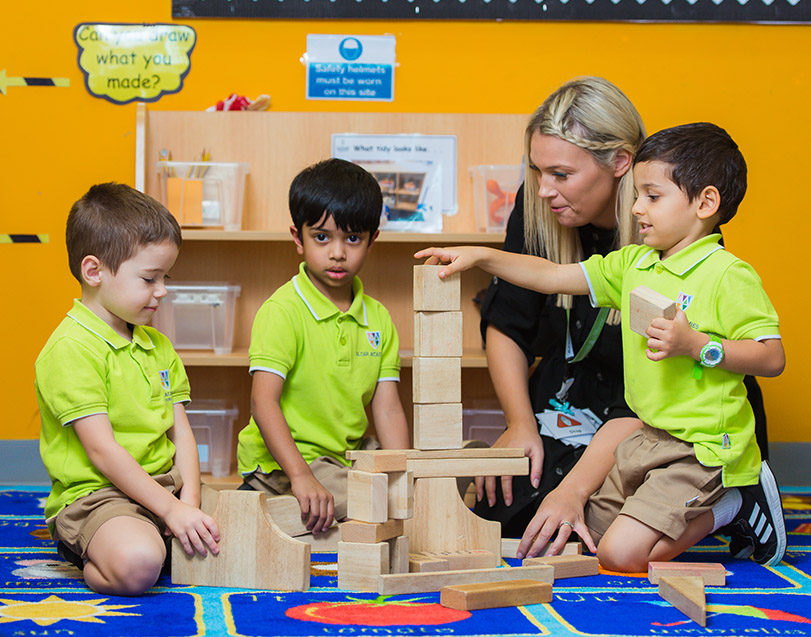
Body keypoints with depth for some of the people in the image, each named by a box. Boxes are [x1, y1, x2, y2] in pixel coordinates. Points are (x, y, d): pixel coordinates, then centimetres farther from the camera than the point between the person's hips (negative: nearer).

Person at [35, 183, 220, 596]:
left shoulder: (158, 346, 16)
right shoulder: (70, 350, -12)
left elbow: (180, 432, 10)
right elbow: (101, 449, -17)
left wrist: (190, 502, -7)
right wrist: (171, 510, -20)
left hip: (164, 484, 9)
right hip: (93, 495, -9)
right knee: (137, 564, -37)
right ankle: (91, 558, -1)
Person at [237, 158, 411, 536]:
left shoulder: (378, 319, 9)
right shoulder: (281, 312, -12)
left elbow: (387, 410, 4)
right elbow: (263, 401, -23)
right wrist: (302, 477, -36)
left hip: (349, 455, 8)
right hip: (282, 464, -8)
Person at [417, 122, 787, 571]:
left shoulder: (728, 275, -14)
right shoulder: (633, 264, 8)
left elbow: (772, 358, -17)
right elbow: (553, 277, 12)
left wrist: (695, 345, -25)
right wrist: (480, 257, 4)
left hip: (703, 447, -9)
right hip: (648, 439, 9)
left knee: (620, 554, -18)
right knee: (588, 533, 17)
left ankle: (734, 508, 3)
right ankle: (717, 502, 20)